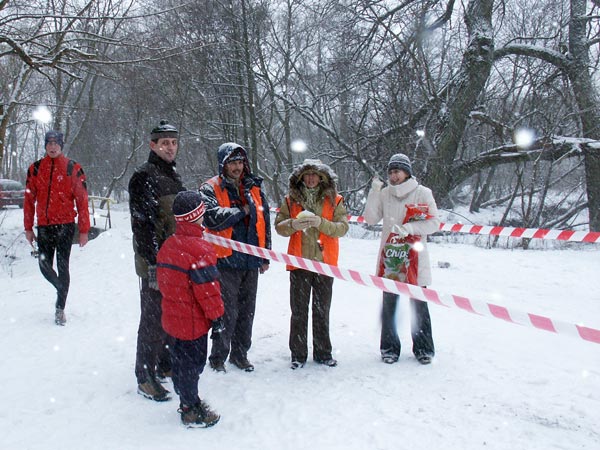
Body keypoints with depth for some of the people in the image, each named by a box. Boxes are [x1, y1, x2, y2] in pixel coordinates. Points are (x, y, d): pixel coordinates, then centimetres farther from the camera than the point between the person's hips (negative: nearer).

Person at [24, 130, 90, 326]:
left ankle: (60, 308, 12)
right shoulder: (35, 168, 6)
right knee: (45, 266, 5)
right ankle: (61, 289, 33)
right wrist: (28, 228, 8)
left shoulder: (73, 168, -2)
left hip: (65, 225, -3)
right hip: (43, 226, 3)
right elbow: (29, 200, 10)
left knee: (63, 266, 0)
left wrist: (84, 230, -5)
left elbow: (82, 200, -2)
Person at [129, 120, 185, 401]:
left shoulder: (172, 175, 15)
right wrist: (154, 262, -22)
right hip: (156, 262, -8)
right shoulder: (144, 176, -12)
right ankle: (145, 377, 9)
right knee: (153, 320, -2)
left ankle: (165, 364, 33)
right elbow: (141, 224, -18)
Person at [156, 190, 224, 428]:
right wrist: (216, 316, -12)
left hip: (173, 317, 8)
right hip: (194, 321, -8)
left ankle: (187, 401, 36)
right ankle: (192, 412, 15)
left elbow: (162, 279, 14)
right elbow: (208, 289, -22)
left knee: (180, 359, 19)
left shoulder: (167, 245, 4)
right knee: (192, 363, 3)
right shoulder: (200, 249, -23)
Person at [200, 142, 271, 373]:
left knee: (247, 311, 12)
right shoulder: (210, 189, -3)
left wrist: (265, 257, 16)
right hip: (225, 261, -5)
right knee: (227, 312, -4)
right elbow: (212, 218, -22)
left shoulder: (254, 189, 13)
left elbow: (265, 223, 18)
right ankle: (217, 358, 12)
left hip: (251, 261, 5)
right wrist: (242, 211, -10)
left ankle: (240, 353, 27)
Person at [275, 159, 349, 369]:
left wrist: (321, 222, -22)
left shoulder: (334, 200, 2)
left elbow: (343, 227, -7)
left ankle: (323, 352, 23)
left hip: (324, 263, 0)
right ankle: (298, 354, 18)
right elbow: (279, 225, 2)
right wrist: (293, 224, -19)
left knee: (322, 311, 12)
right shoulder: (291, 199, 5)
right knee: (299, 311, 7)